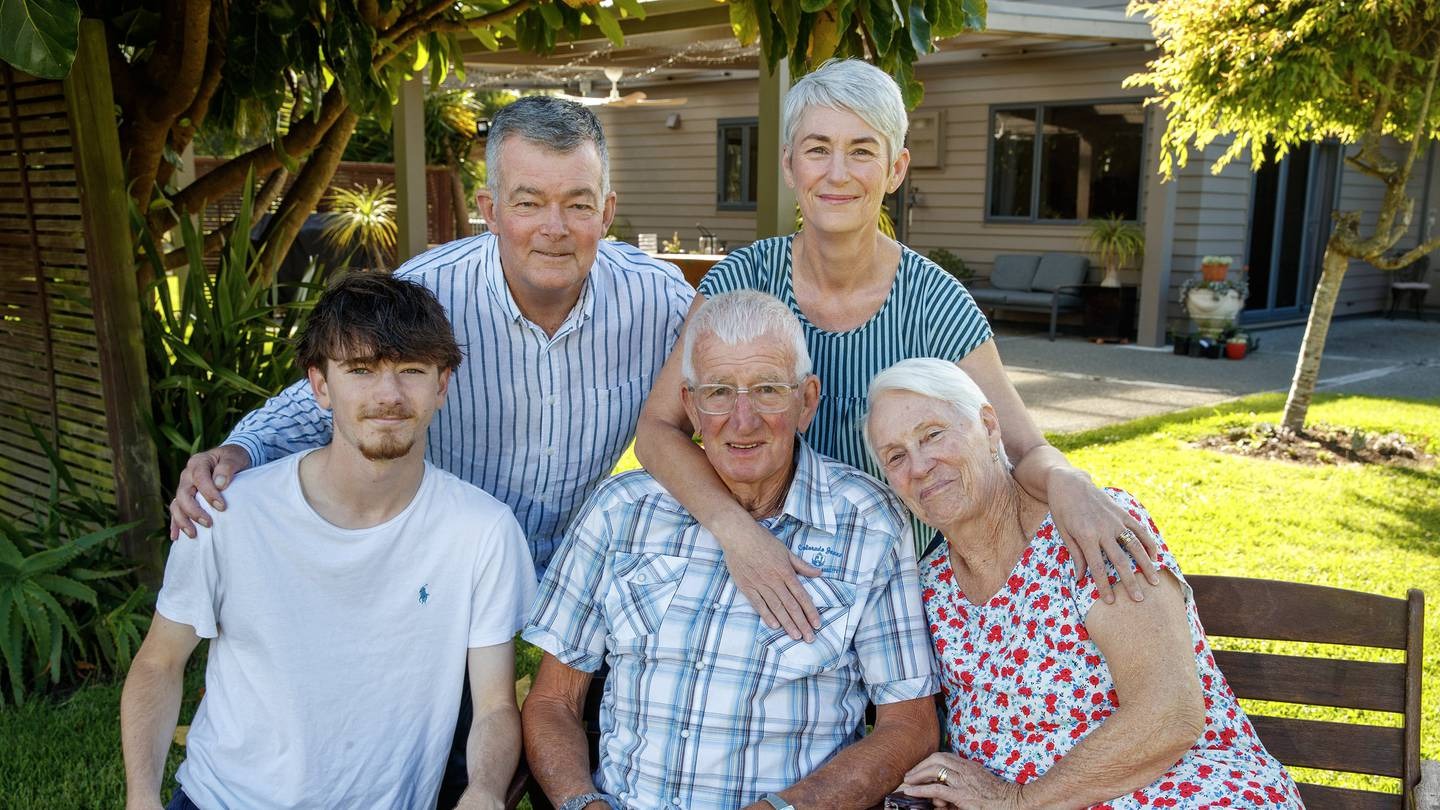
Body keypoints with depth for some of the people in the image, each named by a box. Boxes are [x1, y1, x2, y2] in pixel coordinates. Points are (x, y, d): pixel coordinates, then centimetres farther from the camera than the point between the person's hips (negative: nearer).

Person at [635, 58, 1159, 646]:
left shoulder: (936, 305, -11)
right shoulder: (741, 281, -9)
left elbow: (1024, 449, -12)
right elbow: (657, 428, -14)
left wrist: (1065, 482, -36)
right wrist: (734, 527, -31)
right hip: (764, 578, 1)